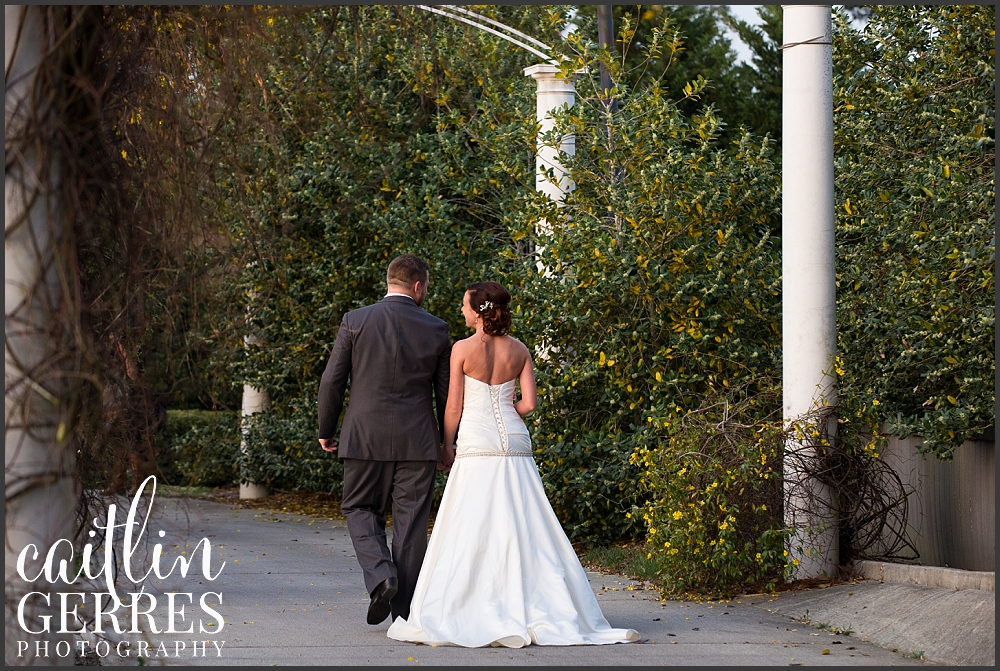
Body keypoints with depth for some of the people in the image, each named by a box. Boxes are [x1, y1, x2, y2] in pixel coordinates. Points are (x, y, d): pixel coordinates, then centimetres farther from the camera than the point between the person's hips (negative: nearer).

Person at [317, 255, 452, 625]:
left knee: (360, 509, 14)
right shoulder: (436, 329, 0)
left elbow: (332, 381, -2)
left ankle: (380, 575, -8)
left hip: (365, 438, -1)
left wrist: (326, 431, 11)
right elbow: (446, 392, 6)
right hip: (418, 440, 1)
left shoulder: (355, 321, -3)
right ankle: (404, 606, 9)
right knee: (411, 520, 7)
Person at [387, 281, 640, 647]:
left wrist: (447, 444, 8)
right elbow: (529, 402, 3)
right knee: (523, 529, 7)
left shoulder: (463, 349, -5)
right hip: (515, 442, 4)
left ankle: (474, 616, -5)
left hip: (477, 443, -4)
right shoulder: (519, 350, 6)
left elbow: (454, 406, -4)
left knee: (472, 533, -2)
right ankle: (545, 612, 5)